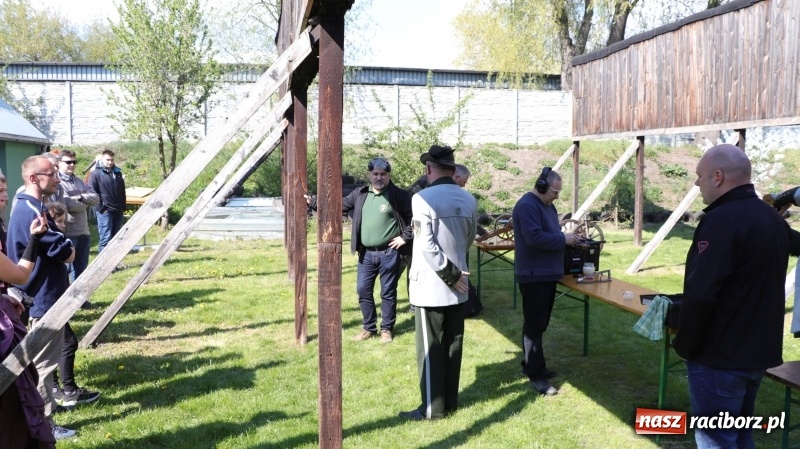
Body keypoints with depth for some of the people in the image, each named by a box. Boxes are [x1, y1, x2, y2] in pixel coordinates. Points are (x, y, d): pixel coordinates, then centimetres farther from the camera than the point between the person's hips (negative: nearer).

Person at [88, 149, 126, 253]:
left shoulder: (118, 173, 15)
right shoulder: (96, 173, -4)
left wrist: (123, 207, 14)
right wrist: (100, 206, -13)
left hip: (118, 211, 6)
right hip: (104, 212, -6)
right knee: (105, 240, -6)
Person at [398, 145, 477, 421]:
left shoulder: (423, 199, -16)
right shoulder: (469, 200, 5)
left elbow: (426, 246, -20)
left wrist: (449, 275, -12)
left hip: (430, 286, -6)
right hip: (457, 288, 6)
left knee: (430, 348, 3)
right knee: (453, 345, 14)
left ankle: (433, 408, 11)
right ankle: (450, 401, 24)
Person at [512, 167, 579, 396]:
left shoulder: (547, 204, 15)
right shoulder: (527, 205, -17)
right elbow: (534, 238, -27)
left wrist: (566, 237, 5)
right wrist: (564, 239, -18)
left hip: (547, 273, 10)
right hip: (534, 275, -10)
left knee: (538, 324, 16)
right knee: (534, 325, -6)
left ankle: (530, 366, 26)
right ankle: (536, 375, -2)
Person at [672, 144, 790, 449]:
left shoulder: (721, 220, -21)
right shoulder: (773, 219, 9)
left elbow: (699, 294, -25)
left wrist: (684, 345, -11)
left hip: (720, 356, -9)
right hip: (758, 351, 9)